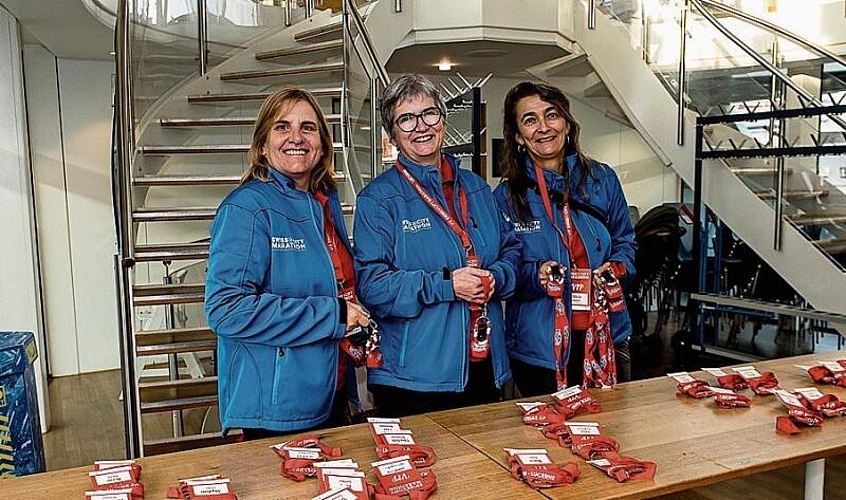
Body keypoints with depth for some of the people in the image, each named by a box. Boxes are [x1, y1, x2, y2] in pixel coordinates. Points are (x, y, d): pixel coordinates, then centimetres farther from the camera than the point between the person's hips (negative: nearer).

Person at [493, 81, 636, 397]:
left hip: (607, 338, 3)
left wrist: (616, 268, -7)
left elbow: (625, 241, 13)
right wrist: (536, 275, -20)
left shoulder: (602, 180, 3)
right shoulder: (506, 197, -3)